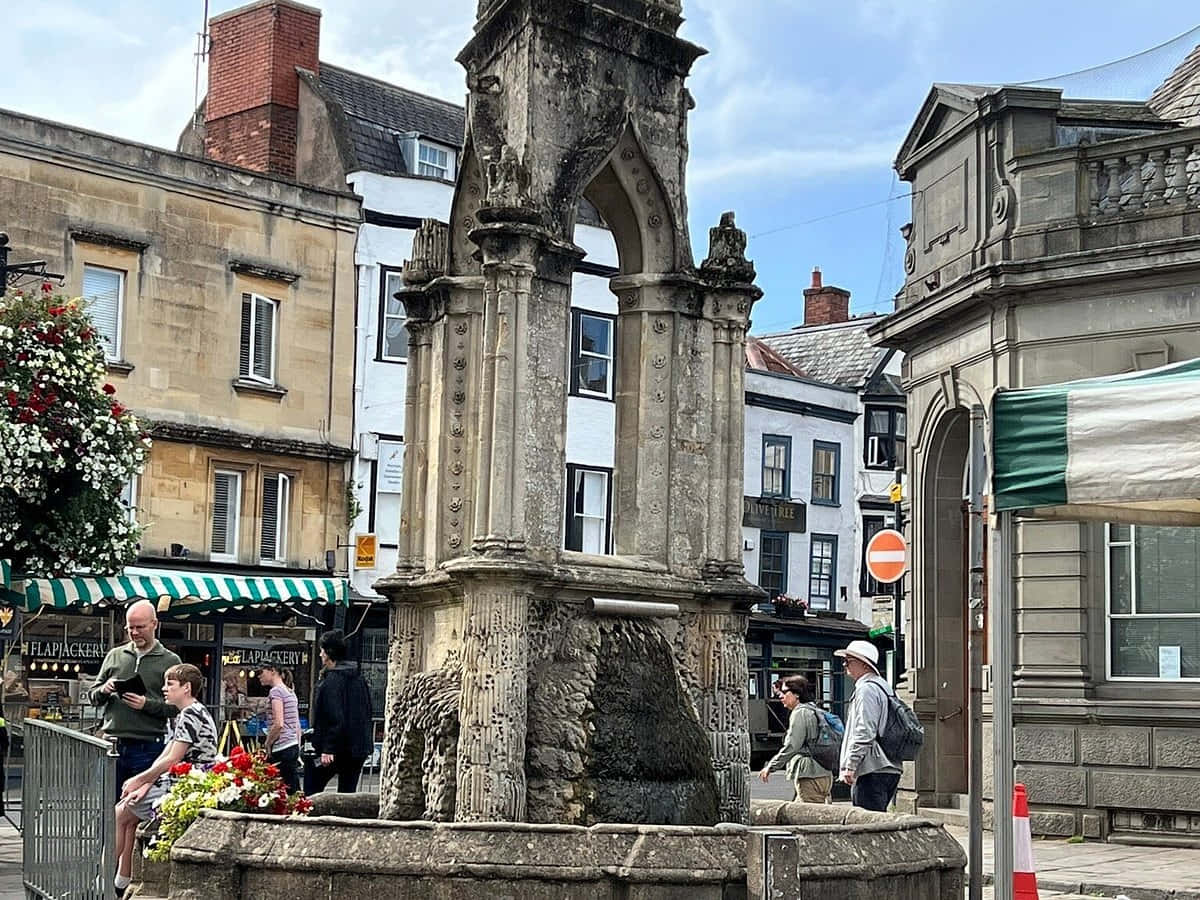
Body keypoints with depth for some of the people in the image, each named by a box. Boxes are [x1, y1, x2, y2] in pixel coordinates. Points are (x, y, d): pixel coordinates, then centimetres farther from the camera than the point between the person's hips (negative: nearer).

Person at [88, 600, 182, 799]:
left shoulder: (170, 661, 4)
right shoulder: (115, 655, 14)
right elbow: (93, 697, 16)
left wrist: (147, 704, -17)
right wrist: (104, 691, -6)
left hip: (148, 747, -3)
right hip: (113, 744, 3)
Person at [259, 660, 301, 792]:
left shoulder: (276, 691, -8)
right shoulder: (291, 692, 18)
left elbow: (278, 724, -18)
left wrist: (267, 744, -6)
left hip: (282, 749, -9)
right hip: (293, 746, 9)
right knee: (293, 791, 5)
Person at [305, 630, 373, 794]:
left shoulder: (331, 681, -13)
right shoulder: (358, 679, 11)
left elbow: (334, 718, -21)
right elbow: (367, 714, 16)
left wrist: (327, 749, -20)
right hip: (359, 748, 7)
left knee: (311, 791, 3)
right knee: (348, 794, 10)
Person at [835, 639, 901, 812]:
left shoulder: (866, 689, -11)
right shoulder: (883, 686, 20)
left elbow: (864, 733, -19)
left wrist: (850, 766, -17)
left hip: (872, 771, -10)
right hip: (889, 769, 10)